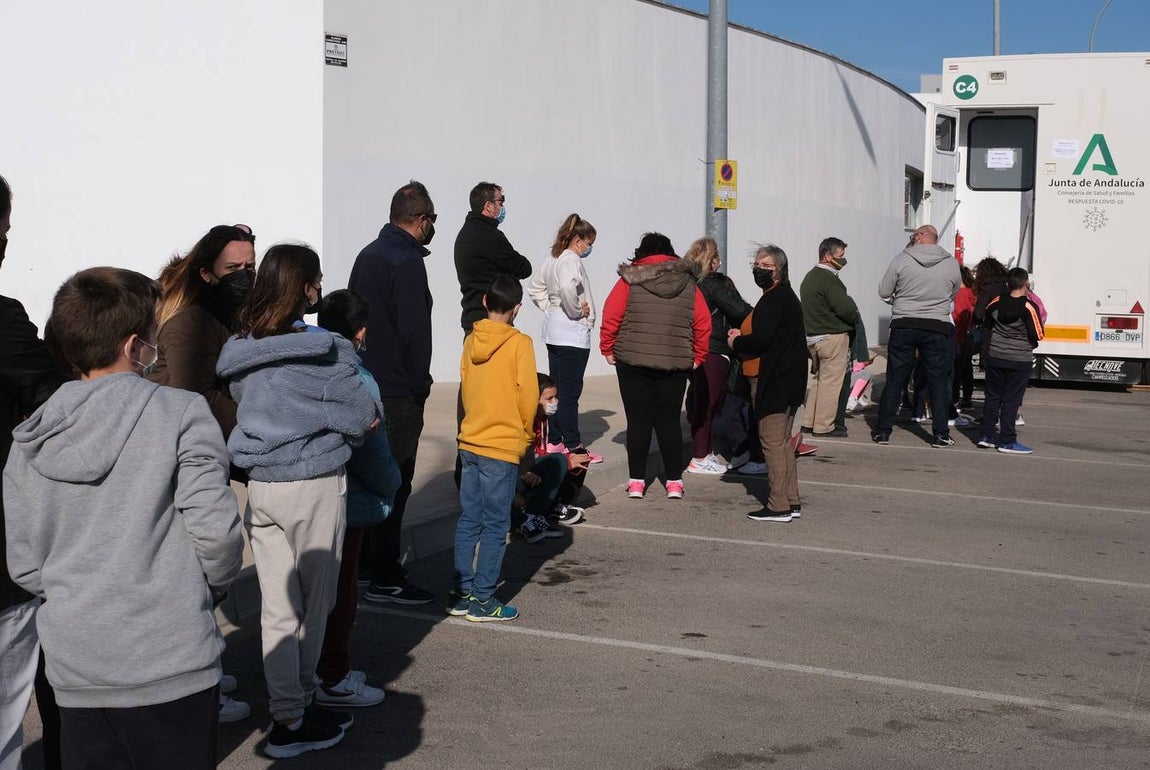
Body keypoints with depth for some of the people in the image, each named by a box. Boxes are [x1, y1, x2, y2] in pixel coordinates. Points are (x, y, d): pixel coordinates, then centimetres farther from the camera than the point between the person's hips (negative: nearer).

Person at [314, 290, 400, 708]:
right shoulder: (356, 382, -22)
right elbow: (373, 452, -19)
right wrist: (390, 488, 0)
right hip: (346, 503, -7)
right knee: (340, 591, 5)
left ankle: (327, 668, 32)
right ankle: (334, 681, 14)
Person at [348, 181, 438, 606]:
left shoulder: (367, 255, 12)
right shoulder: (407, 261, -16)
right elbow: (415, 331, -19)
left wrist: (364, 367, 16)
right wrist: (421, 384, -9)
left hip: (364, 382, 9)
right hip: (398, 392, -9)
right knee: (394, 483, -4)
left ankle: (364, 562, 27)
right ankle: (384, 579, -1)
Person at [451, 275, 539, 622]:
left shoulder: (471, 340, 3)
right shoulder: (519, 343, -12)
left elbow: (464, 387, 10)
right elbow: (528, 395, -11)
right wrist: (525, 432, 5)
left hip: (470, 442, 6)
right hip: (503, 447, -6)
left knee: (468, 520, 13)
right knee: (495, 525, 2)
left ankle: (462, 593, 18)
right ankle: (482, 600, 5)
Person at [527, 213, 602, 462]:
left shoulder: (552, 259, 13)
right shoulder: (571, 260, -16)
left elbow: (534, 287, 22)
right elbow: (567, 288, -34)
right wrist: (577, 311, -19)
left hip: (553, 330, 10)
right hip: (573, 332, -10)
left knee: (556, 387, 14)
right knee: (570, 390, -7)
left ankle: (554, 440, 21)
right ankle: (573, 446, -5)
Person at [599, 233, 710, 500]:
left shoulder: (630, 280, -2)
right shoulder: (688, 284, 5)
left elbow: (610, 317, -6)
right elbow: (703, 324, 3)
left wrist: (608, 349, 6)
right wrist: (696, 357, 13)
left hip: (632, 360, -2)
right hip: (676, 364, 2)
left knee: (638, 420, 4)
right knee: (669, 420, 9)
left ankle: (637, 481, 6)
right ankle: (674, 481, 10)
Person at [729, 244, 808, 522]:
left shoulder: (772, 301, -16)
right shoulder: (787, 297, 17)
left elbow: (761, 340, -24)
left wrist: (737, 343, -6)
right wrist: (744, 338, 9)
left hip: (775, 382, -11)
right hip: (790, 381, 11)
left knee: (773, 442, -6)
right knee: (783, 442, 16)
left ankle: (779, 506, -4)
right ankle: (791, 501, 21)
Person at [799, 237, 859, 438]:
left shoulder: (809, 278, 15)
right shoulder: (829, 280, -16)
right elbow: (844, 309, -21)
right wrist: (856, 319, -1)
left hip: (812, 336, 10)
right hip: (833, 337, -10)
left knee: (820, 378, 18)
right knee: (831, 381, -3)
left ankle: (809, 422, 20)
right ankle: (824, 426, 0)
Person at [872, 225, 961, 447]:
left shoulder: (902, 260, -7)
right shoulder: (951, 264, 0)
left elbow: (884, 292, -1)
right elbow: (953, 296, 13)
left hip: (903, 325, -1)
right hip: (938, 327, 1)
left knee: (894, 380, 7)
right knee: (938, 381, 7)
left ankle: (882, 431, 11)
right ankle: (940, 434, 8)